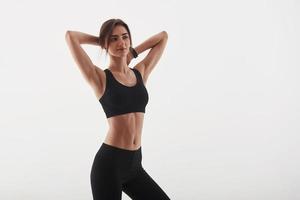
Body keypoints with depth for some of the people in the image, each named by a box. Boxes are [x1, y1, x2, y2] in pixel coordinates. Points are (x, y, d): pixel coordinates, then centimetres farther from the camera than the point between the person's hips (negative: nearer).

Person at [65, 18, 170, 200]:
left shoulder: (141, 72, 10)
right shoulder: (100, 77, -5)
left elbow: (163, 37, 20)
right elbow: (70, 36, -13)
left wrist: (132, 52, 17)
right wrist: (101, 40, 4)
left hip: (134, 163, 6)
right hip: (109, 162, -6)